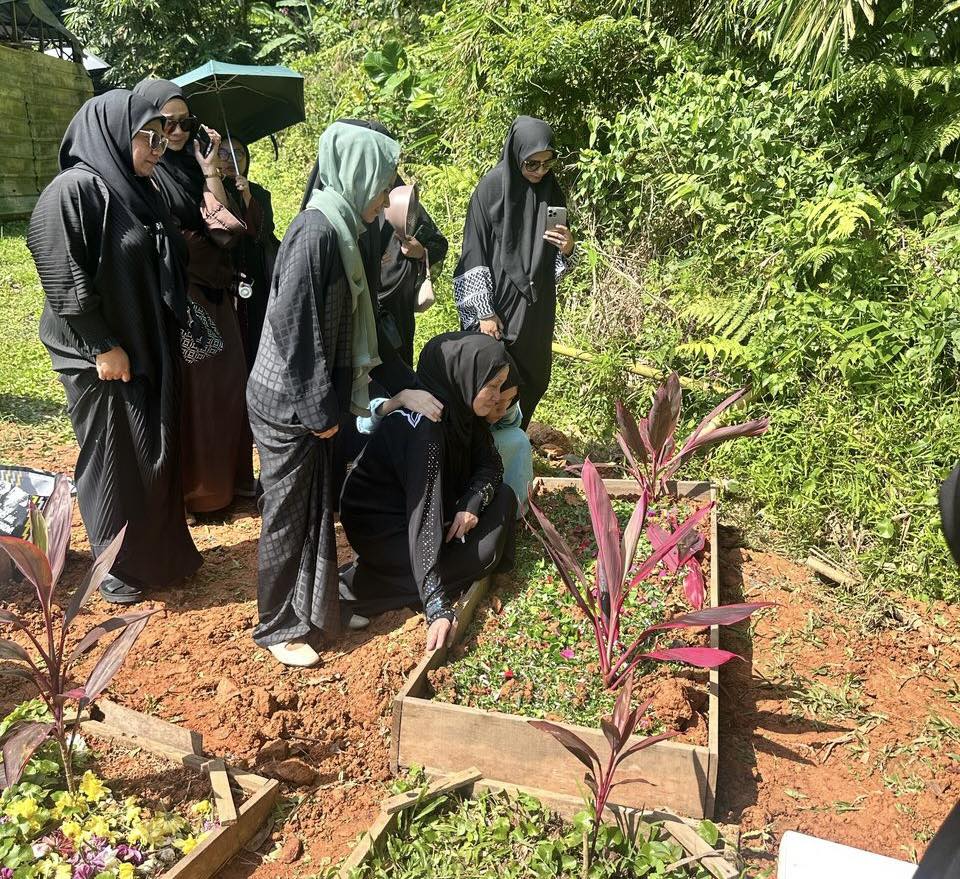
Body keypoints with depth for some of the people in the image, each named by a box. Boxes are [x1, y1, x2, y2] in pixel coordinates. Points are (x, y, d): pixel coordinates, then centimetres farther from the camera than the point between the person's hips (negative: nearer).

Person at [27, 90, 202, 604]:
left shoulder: (139, 191, 11)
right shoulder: (74, 190, -14)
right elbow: (64, 278, -19)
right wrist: (102, 347, -19)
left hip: (152, 349, 8)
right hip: (104, 358, -8)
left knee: (157, 453, 15)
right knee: (114, 459, 4)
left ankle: (161, 551, 31)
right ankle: (117, 569, 21)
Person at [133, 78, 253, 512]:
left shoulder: (192, 165, 11)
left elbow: (224, 227, 0)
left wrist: (211, 169, -3)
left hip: (212, 294, 7)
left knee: (225, 382, 10)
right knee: (182, 390, 0)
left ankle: (227, 475, 24)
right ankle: (187, 487, 13)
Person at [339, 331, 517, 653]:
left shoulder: (458, 408, -7)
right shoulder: (424, 428, -32)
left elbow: (490, 465, 3)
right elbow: (424, 518, -36)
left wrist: (472, 503, -20)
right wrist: (439, 609, -39)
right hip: (380, 527, -9)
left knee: (502, 498, -2)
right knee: (482, 554, -16)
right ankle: (360, 585, -11)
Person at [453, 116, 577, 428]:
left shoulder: (551, 191, 5)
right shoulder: (491, 187, -10)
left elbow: (555, 261, 10)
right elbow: (473, 255, -10)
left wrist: (568, 249, -13)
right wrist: (484, 311, -14)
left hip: (537, 307, 5)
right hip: (496, 303, -5)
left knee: (532, 382, 11)